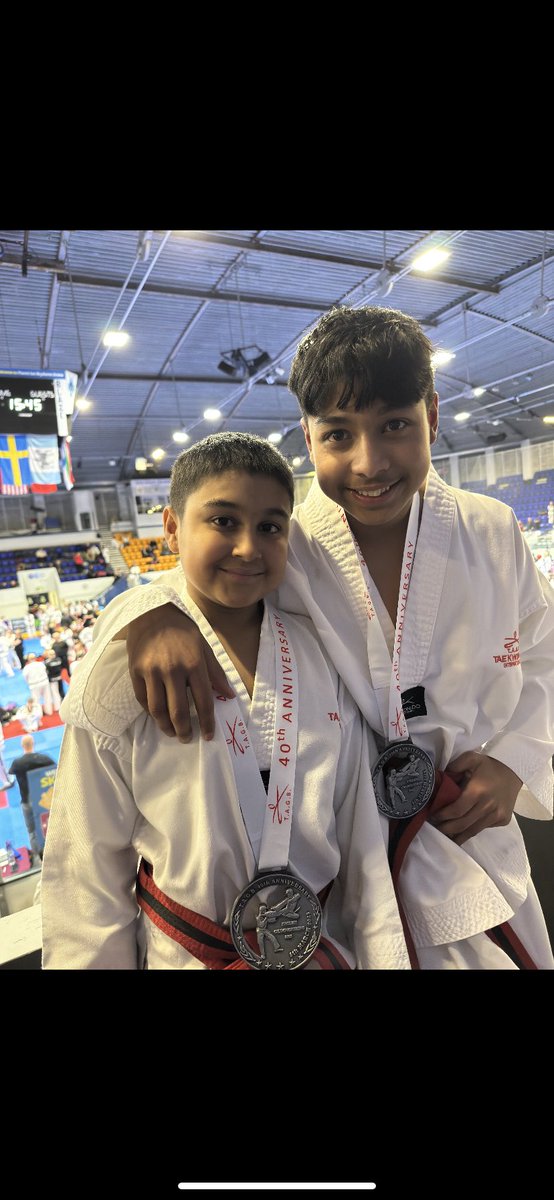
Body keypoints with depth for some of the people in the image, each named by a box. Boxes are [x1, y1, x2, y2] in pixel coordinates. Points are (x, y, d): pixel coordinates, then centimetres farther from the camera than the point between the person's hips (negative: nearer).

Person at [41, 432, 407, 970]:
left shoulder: (325, 657, -11)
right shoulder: (120, 675, -18)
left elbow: (362, 835, -5)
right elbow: (88, 874, -11)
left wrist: (384, 956, -2)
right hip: (182, 953, -1)